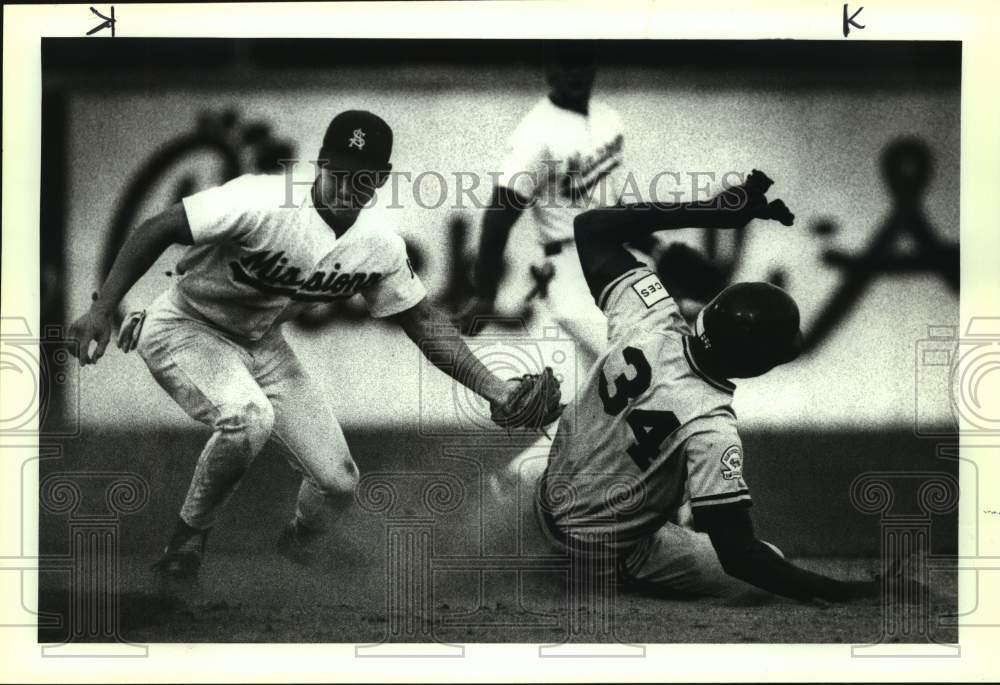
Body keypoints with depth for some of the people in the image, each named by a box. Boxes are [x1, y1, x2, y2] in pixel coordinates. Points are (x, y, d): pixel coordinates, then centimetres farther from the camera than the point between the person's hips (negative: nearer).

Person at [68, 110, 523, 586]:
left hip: (262, 348, 6)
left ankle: (294, 558, 34)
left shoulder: (381, 248, -10)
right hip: (185, 329, -6)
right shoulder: (261, 202, -29)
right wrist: (101, 309, -32)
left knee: (338, 481, 0)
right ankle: (189, 538, -10)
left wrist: (493, 390, -8)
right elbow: (159, 230, -25)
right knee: (248, 417, -36)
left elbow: (423, 324, 1)